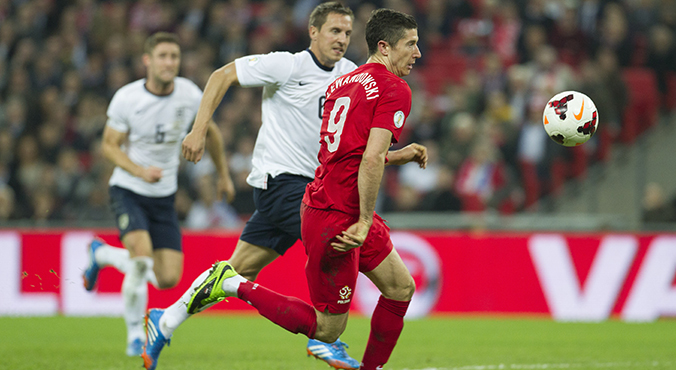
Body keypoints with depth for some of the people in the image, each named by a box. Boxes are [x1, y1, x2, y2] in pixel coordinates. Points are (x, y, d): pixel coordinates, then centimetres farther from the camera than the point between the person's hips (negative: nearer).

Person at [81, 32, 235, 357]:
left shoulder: (190, 95, -7)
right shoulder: (126, 98, -16)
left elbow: (210, 131, 12)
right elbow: (109, 145, -8)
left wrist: (224, 174, 20)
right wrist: (140, 170, -25)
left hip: (163, 196, 4)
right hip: (128, 191, -4)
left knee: (168, 279, -2)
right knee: (142, 258, -28)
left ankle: (103, 253, 25)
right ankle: (135, 335, -4)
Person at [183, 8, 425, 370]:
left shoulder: (342, 82, 13)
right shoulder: (394, 89, -13)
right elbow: (371, 159, -23)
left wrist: (397, 156, 21)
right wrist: (364, 223, -21)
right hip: (336, 219, -10)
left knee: (401, 289, 16)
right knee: (327, 329, -2)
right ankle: (235, 285, 0)